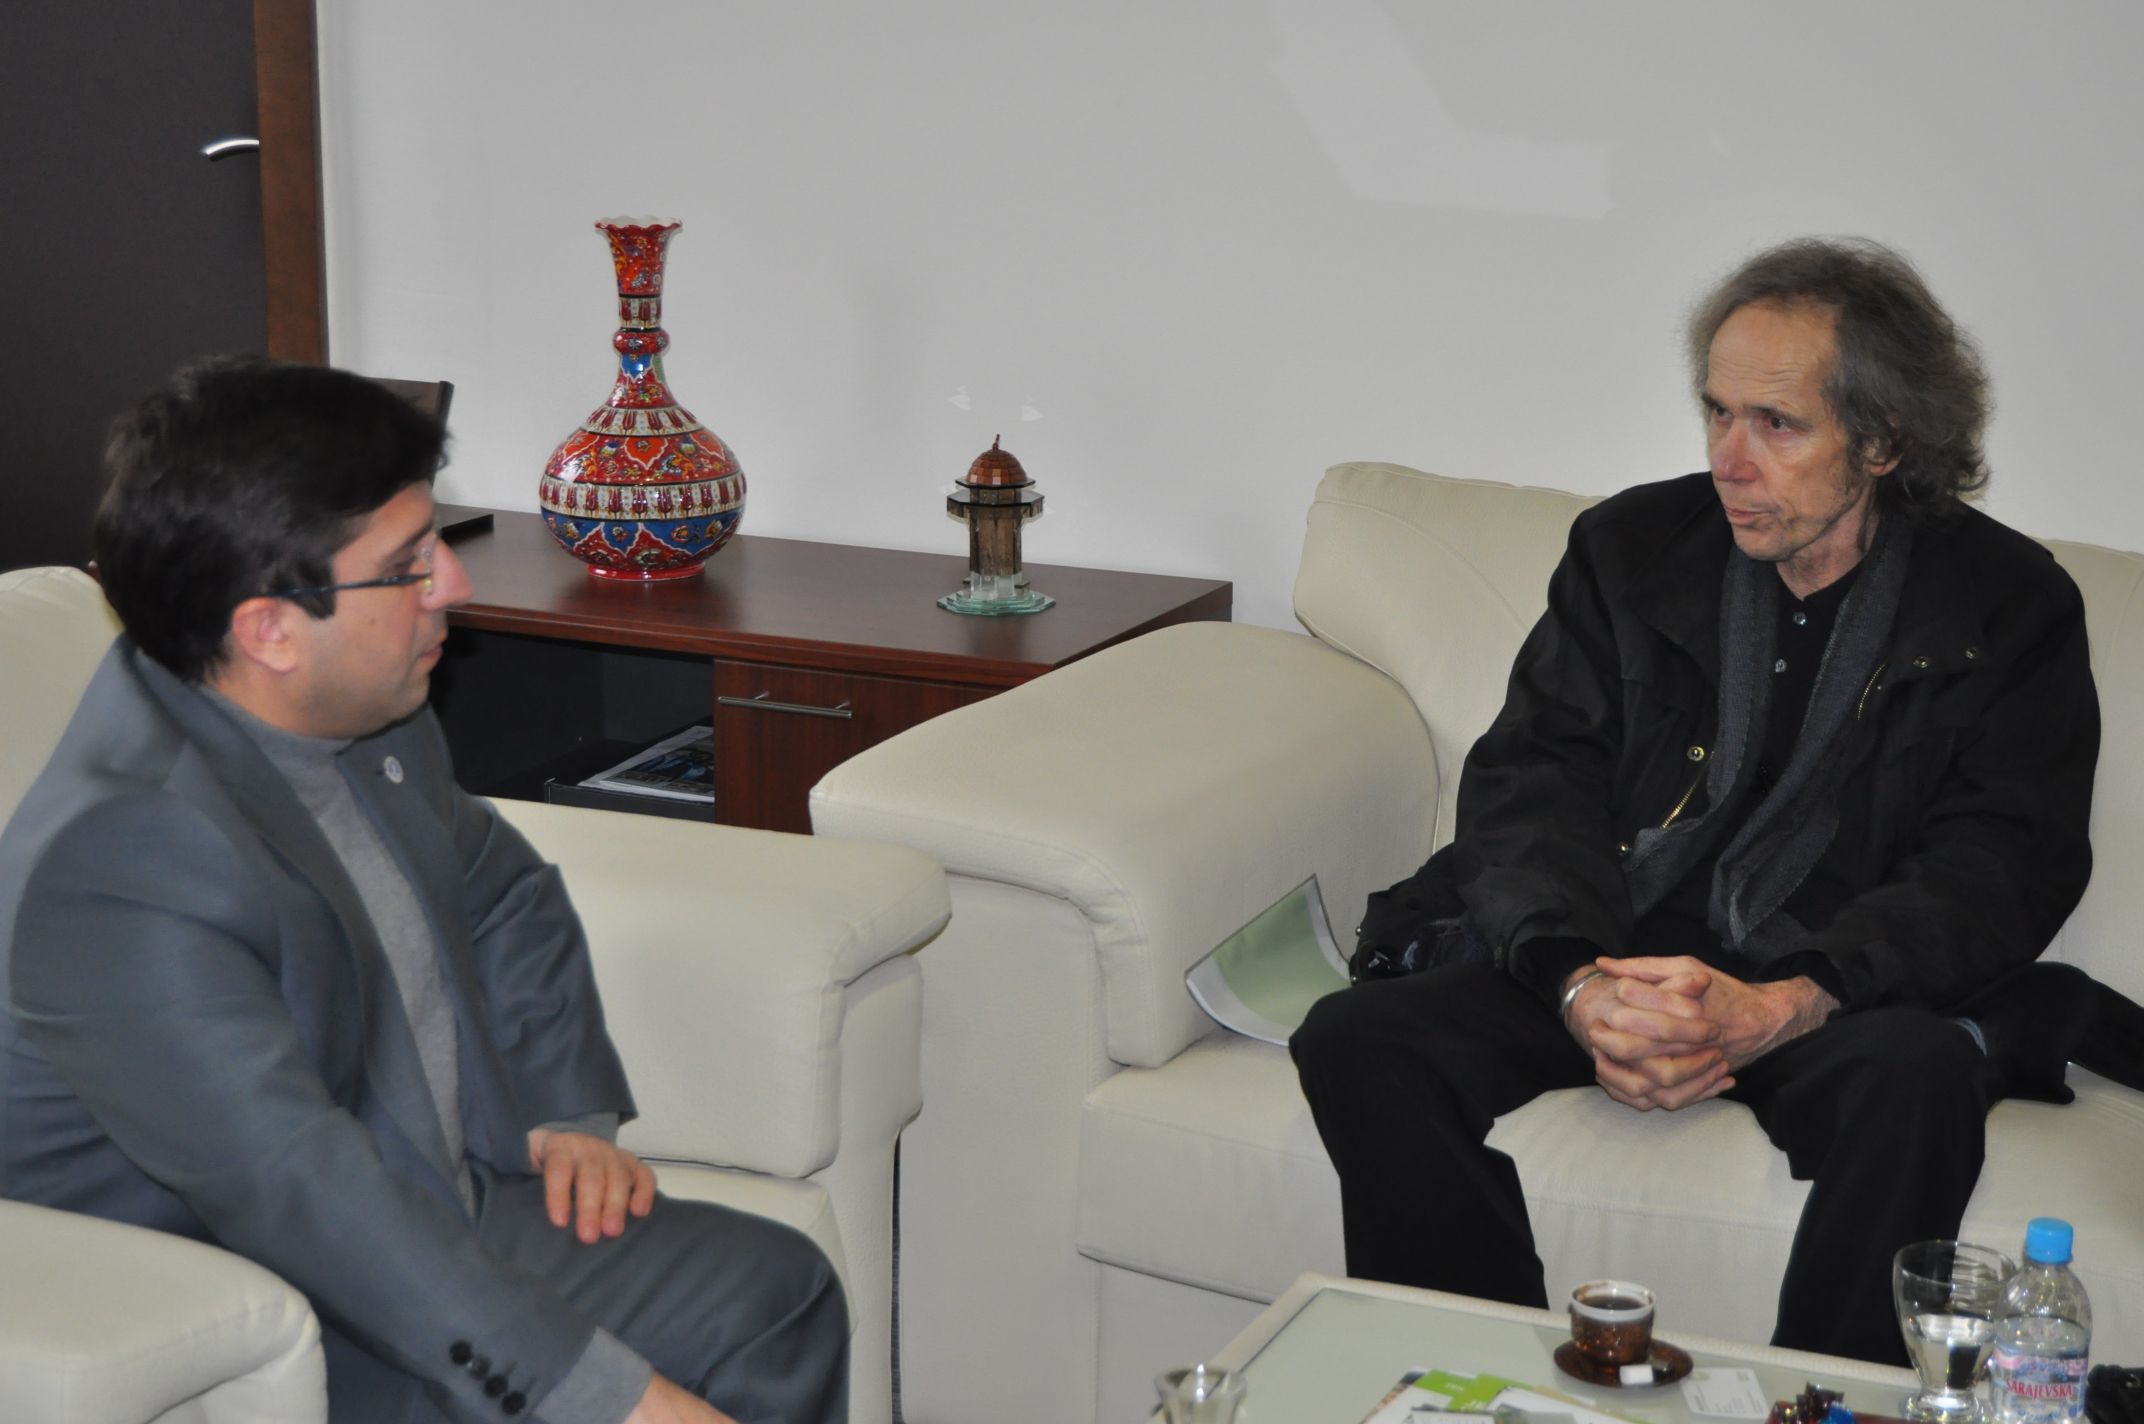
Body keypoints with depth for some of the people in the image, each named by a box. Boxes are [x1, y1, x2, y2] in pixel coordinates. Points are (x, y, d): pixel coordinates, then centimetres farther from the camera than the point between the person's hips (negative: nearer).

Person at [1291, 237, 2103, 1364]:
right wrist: (1580, 991, -20)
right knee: (1357, 1043, -22)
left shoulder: (2008, 607, 2)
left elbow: (1998, 869, -7)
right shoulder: (1630, 549, 10)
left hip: (1846, 994, -2)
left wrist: (1773, 1010, -25)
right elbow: (1530, 784, 2)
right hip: (1610, 962, 3)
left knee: (1918, 1077, -37)